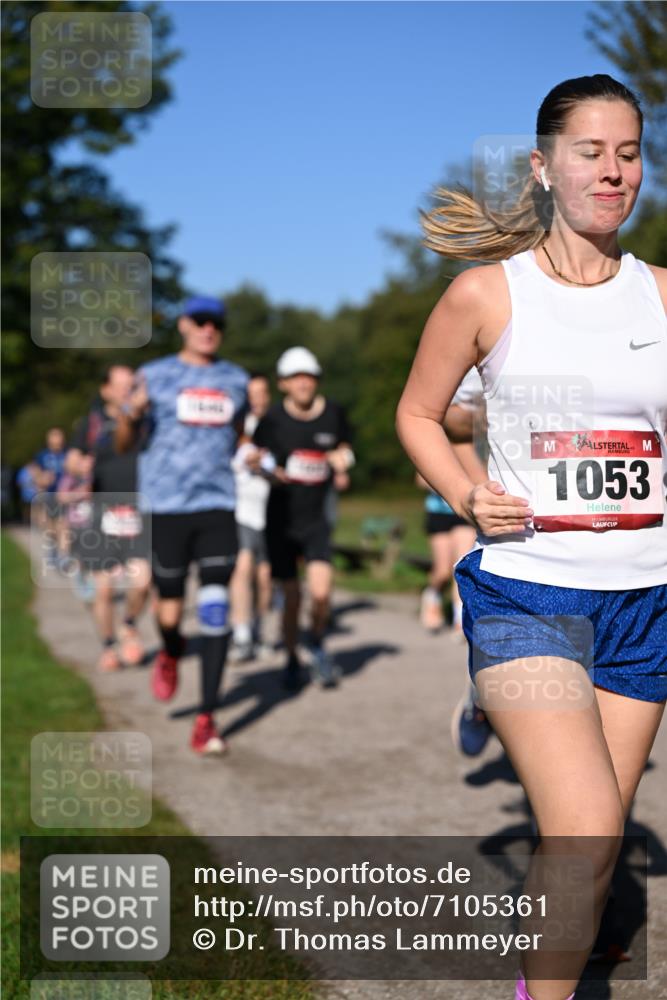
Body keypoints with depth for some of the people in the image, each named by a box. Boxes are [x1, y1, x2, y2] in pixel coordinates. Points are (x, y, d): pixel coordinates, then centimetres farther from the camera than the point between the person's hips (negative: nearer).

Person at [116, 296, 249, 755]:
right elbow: (123, 444, 4)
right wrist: (132, 413, -16)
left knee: (215, 610, -8)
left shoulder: (236, 379, 13)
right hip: (166, 505, -1)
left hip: (218, 505, 2)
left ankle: (207, 719, -2)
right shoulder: (155, 376, 5)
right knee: (170, 612, 2)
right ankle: (171, 654, 40)